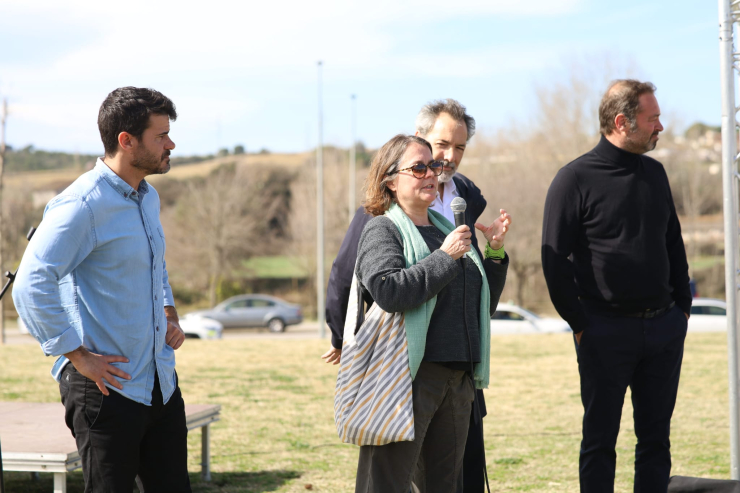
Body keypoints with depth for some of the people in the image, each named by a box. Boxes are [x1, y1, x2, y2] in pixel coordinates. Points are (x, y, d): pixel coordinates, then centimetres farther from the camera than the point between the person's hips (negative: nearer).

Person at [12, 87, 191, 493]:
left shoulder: (148, 198, 13)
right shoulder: (82, 205, -16)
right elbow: (31, 288, -22)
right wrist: (78, 356, -20)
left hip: (160, 381, 8)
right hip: (107, 385, -8)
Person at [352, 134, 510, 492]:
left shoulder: (446, 229, 19)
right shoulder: (382, 230, -1)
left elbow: (483, 304, 23)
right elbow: (388, 291, -21)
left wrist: (495, 253, 9)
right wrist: (445, 257, -16)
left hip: (457, 378, 7)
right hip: (408, 379, -7)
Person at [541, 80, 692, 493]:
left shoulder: (654, 173, 10)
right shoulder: (575, 179, -8)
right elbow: (554, 260, -8)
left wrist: (683, 305, 12)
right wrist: (580, 324, -10)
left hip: (664, 327, 5)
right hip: (607, 330, -5)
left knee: (656, 437, 10)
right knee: (600, 440, 4)